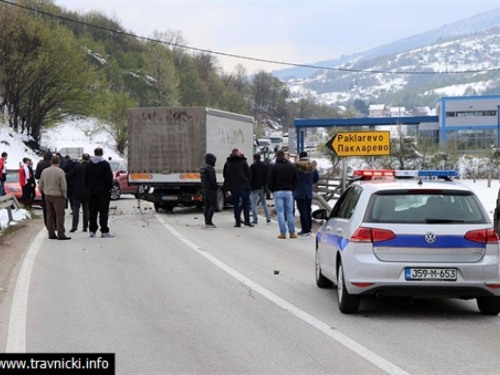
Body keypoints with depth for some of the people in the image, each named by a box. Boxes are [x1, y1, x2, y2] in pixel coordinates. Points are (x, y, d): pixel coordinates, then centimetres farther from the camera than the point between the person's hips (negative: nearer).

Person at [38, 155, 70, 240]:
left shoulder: (44, 171, 5)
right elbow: (63, 186, -13)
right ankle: (61, 234, -5)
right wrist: (64, 195, 0)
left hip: (47, 196, 6)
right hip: (58, 196, -6)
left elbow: (40, 185, 10)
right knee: (60, 216, -3)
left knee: (50, 215, 11)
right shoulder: (60, 171, -13)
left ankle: (51, 233, 13)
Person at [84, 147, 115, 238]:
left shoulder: (89, 165, 7)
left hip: (92, 190, 4)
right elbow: (109, 177, -11)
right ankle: (104, 231, -6)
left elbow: (85, 178, 11)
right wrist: (109, 187, -1)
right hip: (103, 190, -4)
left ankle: (92, 230, 10)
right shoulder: (105, 164, -7)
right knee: (103, 211, -4)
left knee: (92, 211, 9)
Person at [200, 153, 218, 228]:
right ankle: (209, 222, -13)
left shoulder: (202, 168, 14)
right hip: (210, 189, -10)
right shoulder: (210, 168, -16)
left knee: (206, 205, 10)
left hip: (204, 188, 10)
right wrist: (215, 187, -11)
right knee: (213, 205, -7)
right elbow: (212, 179, -20)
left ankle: (206, 222, 11)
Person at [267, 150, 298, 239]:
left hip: (278, 192, -2)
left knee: (280, 212, 0)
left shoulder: (273, 167, -3)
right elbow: (296, 179, 7)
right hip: (289, 192, 2)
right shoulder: (291, 166, 5)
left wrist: (273, 190, 8)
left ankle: (283, 233, -4)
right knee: (290, 212, 6)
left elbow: (269, 181, -5)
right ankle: (292, 232, 4)